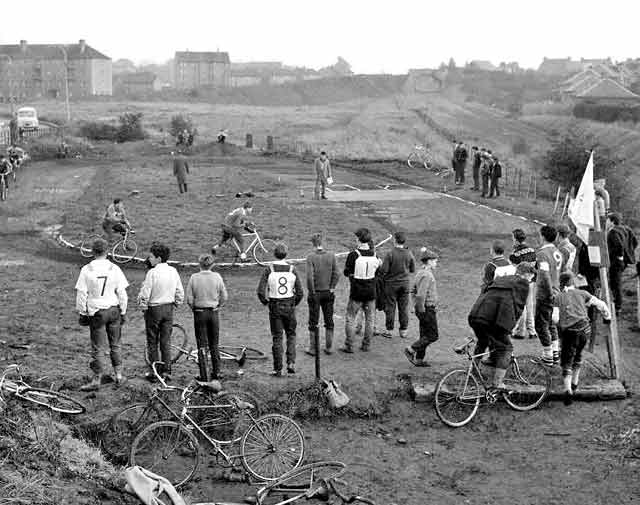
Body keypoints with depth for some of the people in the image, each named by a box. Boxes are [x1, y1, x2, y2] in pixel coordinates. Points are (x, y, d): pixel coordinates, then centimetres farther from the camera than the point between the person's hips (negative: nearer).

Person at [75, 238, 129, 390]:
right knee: (115, 345, 16)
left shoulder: (86, 270, -8)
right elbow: (122, 293, -1)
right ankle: (119, 375, 21)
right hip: (114, 309, 2)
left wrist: (82, 312, 4)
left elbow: (81, 293, -6)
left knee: (98, 348, 4)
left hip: (96, 312, -2)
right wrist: (123, 312, 8)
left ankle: (97, 380, 8)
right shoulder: (114, 269, -5)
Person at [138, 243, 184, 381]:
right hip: (169, 309, 5)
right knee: (166, 341, 11)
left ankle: (154, 372, 9)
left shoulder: (152, 272, -17)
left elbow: (144, 294, -16)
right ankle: (166, 371, 12)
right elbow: (180, 293, 5)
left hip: (154, 309, -5)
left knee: (152, 342, 6)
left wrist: (143, 307, -1)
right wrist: (175, 304, 17)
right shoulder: (173, 271, 0)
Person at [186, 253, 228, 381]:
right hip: (214, 313, 2)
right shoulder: (217, 277, -5)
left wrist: (194, 308, 8)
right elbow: (224, 297, -2)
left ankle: (204, 375, 3)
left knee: (202, 345, 4)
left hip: (200, 313, -2)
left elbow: (188, 299, -9)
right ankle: (216, 372, 20)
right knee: (214, 344, 15)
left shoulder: (194, 278, -9)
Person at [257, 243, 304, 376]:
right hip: (289, 306, 1)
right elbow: (300, 292, -4)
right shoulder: (292, 269, -3)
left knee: (277, 338, 7)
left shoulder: (269, 270, -7)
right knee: (291, 335, 18)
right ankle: (291, 363, 3)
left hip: (275, 306, -1)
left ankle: (278, 369, 8)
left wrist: (265, 302, 6)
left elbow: (260, 291, -13)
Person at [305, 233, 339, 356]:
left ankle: (313, 349, 12)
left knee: (313, 322, 8)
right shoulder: (331, 256, -3)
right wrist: (332, 288, 5)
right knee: (329, 320, 13)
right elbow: (336, 274, -4)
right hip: (328, 293, 3)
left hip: (315, 293, -3)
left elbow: (310, 276, -18)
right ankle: (329, 347, 19)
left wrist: (311, 291, -7)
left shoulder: (311, 257, -13)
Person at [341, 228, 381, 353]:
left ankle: (349, 346, 7)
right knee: (369, 319, 13)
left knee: (350, 319, 7)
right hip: (371, 291, 3)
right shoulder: (374, 254, -4)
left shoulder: (354, 255, -15)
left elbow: (346, 272, -7)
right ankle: (366, 345, 18)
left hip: (356, 292, -3)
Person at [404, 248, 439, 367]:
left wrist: (416, 305, 22)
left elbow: (414, 291, 21)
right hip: (427, 309, -10)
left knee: (425, 335, 15)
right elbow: (421, 294, -25)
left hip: (422, 309, 10)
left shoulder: (420, 273, 13)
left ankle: (419, 359, 18)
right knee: (433, 335, -4)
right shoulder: (427, 275, -18)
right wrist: (421, 310, -21)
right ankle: (411, 350, -3)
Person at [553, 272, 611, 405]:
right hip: (584, 329, 2)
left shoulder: (558, 298, 9)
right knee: (577, 354, 27)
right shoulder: (581, 294, 13)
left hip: (568, 332, -2)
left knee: (566, 362, 2)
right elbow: (600, 304, 12)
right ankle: (574, 383, 36)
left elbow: (555, 318, -4)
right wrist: (607, 317, 27)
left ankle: (568, 390, -16)